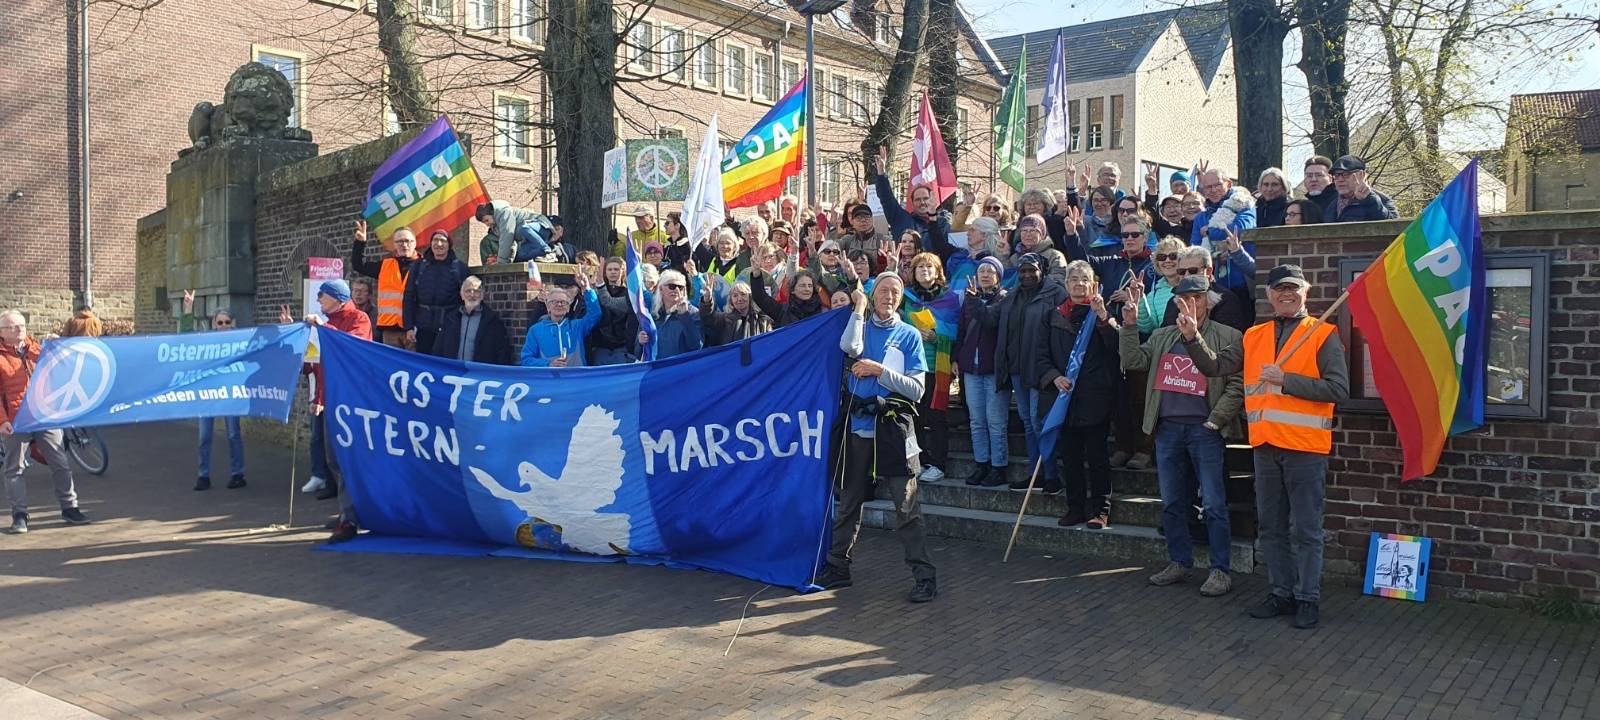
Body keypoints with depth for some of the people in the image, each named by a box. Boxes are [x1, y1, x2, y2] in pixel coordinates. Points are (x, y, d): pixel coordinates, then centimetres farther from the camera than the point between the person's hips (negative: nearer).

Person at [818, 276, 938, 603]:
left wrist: (879, 370, -12)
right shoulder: (862, 327, 11)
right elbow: (850, 347, -14)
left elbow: (916, 389, -4)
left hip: (894, 427, -3)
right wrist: (860, 307, -5)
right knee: (849, 501, 13)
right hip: (859, 425, 3)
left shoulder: (909, 335, 5)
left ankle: (924, 576, -2)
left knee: (906, 506, -7)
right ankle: (837, 567, 25)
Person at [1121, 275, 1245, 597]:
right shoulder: (1162, 336, 17)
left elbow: (1236, 386, -4)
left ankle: (1221, 570, 6)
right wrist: (1130, 326, -3)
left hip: (1204, 429, -5)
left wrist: (1215, 422, -11)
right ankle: (1179, 564, 22)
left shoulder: (1227, 337, 2)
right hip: (1167, 428, 5)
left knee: (1213, 505, -2)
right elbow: (1134, 362, 7)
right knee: (1172, 504, 11)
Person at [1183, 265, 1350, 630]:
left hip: (1306, 448, -5)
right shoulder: (1254, 337, 11)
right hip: (1266, 447, 5)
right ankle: (1281, 593, 25)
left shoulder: (1323, 335, -4)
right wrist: (1193, 338, -5)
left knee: (1305, 529, 2)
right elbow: (1215, 366, 9)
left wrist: (1285, 380, -18)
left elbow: (1338, 389, -14)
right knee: (1271, 527, 13)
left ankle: (1308, 598, 14)